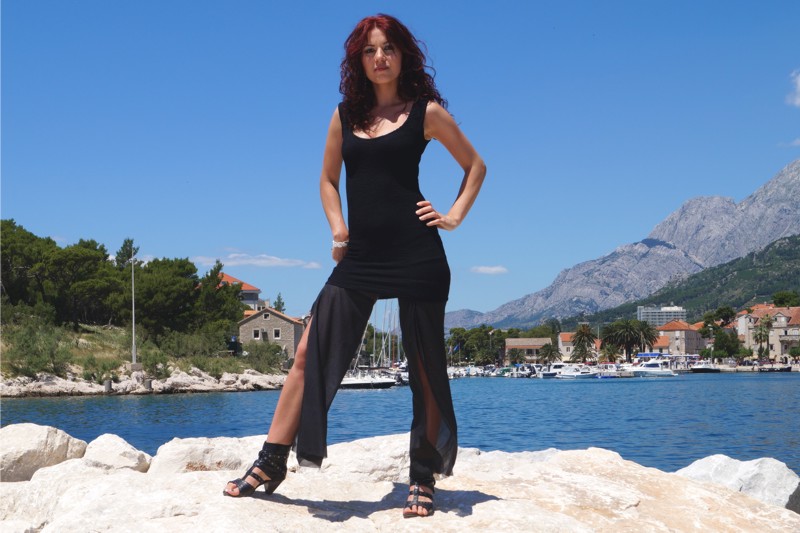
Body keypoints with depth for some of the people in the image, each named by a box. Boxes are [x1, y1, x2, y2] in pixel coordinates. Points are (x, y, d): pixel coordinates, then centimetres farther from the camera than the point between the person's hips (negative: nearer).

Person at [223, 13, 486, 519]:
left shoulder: (426, 111, 3)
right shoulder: (346, 114, 11)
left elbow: (475, 165, 13)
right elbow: (328, 179, 22)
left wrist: (455, 215, 2)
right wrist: (337, 229, 8)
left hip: (416, 255, -3)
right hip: (360, 257, 3)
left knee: (426, 367, 3)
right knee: (310, 353, -3)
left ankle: (423, 479, 14)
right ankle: (271, 463, 6)